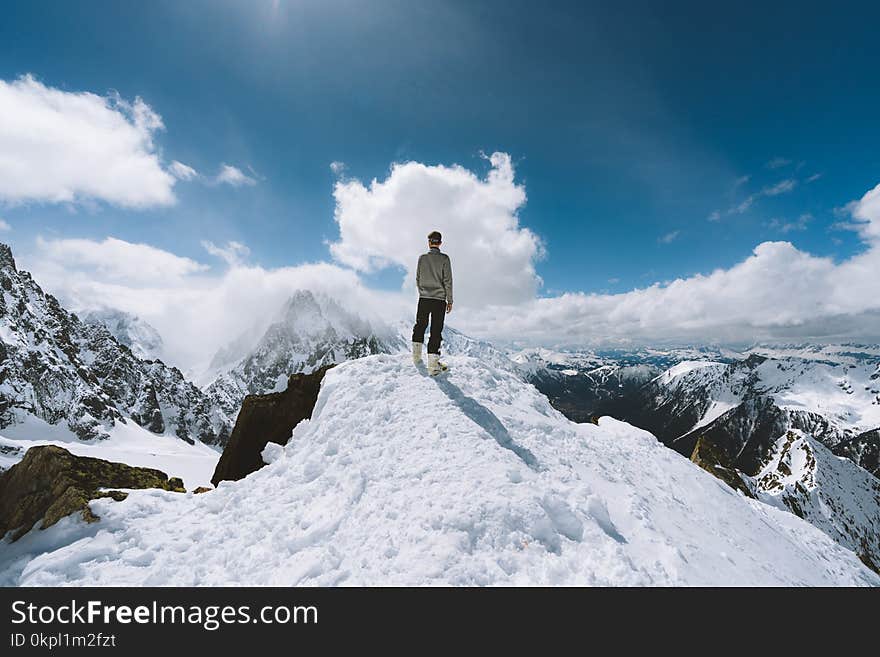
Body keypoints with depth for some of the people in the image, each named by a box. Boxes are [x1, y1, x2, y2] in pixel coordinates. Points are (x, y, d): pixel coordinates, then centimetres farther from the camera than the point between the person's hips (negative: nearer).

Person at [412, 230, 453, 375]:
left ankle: (416, 356, 19)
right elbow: (448, 281, -6)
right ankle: (433, 364, -2)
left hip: (423, 298, 2)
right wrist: (449, 300, 0)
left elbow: (418, 279, 9)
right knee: (436, 330, 0)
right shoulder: (444, 258, -3)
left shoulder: (422, 258, 4)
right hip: (439, 299, -2)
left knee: (420, 325, 19)